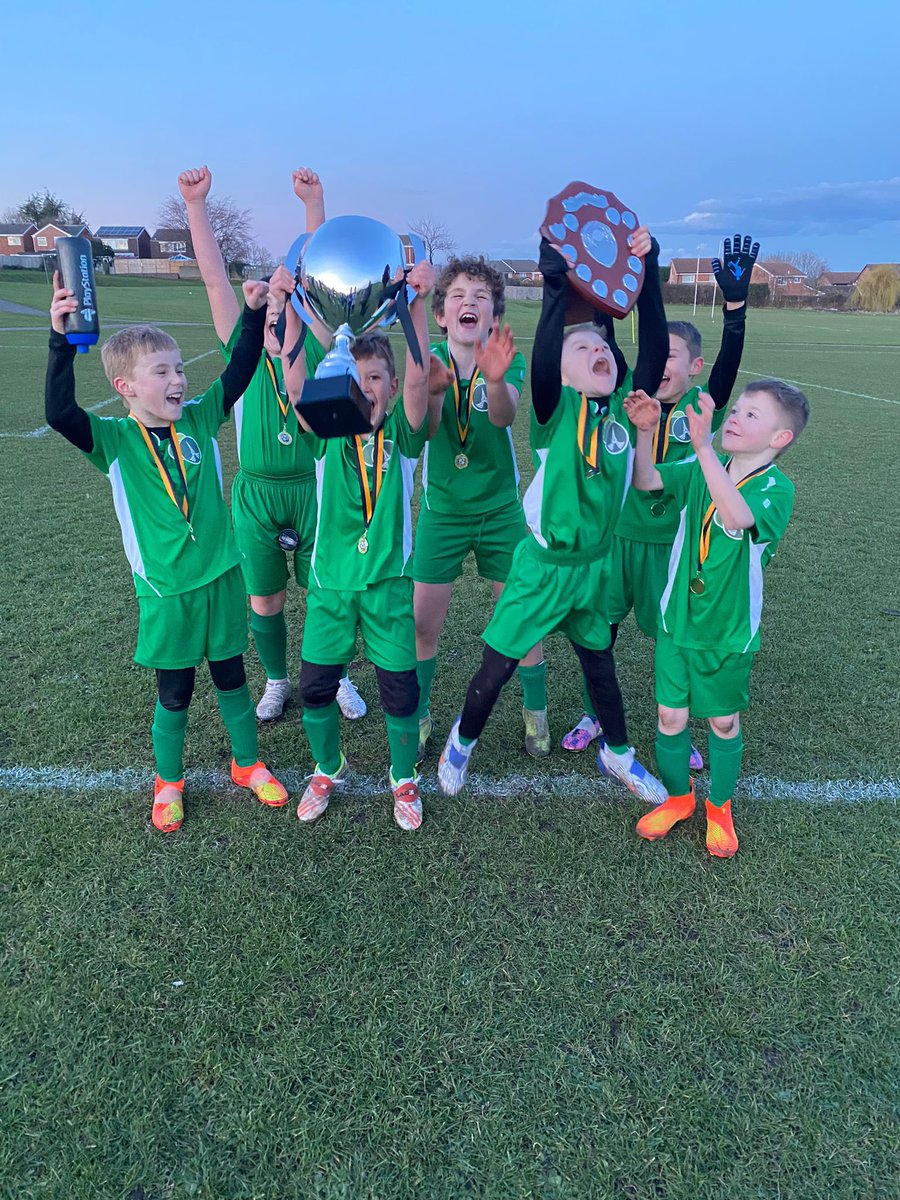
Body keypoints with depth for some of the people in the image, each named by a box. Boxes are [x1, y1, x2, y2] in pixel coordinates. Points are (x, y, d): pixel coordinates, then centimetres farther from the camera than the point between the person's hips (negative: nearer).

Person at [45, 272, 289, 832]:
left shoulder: (200, 419, -1)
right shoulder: (114, 440, -10)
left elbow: (239, 372, -6)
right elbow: (60, 413, -27)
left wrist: (254, 312, -16)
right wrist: (61, 339, -36)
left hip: (222, 577, 3)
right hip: (166, 591, -2)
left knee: (232, 678, 18)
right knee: (174, 693, 12)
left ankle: (249, 764, 39)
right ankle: (169, 781, 37)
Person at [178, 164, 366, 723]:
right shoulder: (244, 353, 1)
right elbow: (215, 278, -4)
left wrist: (314, 201, -13)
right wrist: (196, 204, -11)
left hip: (312, 488, -1)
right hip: (256, 492, 1)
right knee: (265, 599, 11)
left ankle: (336, 677, 30)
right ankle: (277, 681, 32)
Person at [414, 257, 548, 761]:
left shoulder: (509, 359, -11)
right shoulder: (429, 359, -8)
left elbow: (504, 417, -31)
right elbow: (423, 427, -25)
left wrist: (495, 379, -53)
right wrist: (433, 391, -48)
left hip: (501, 510, 0)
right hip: (442, 510, 1)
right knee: (423, 622, 3)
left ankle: (536, 713, 29)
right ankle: (420, 715, 26)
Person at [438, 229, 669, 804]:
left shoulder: (625, 407, -3)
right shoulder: (555, 408, -13)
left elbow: (655, 351, -15)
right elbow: (543, 353, -31)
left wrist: (649, 273, -19)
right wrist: (556, 280, -35)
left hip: (595, 567, 4)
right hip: (544, 565, -4)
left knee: (601, 665, 22)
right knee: (496, 669, 7)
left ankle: (618, 753, 44)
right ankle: (463, 740, 35)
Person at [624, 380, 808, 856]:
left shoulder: (776, 488, -17)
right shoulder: (701, 469, -4)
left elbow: (737, 517, -38)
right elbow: (646, 481, -10)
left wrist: (704, 446, -48)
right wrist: (646, 431, -25)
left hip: (730, 631, -3)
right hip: (677, 620, 3)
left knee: (724, 722, 14)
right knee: (670, 714, 10)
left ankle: (719, 807, 37)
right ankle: (678, 797, 35)